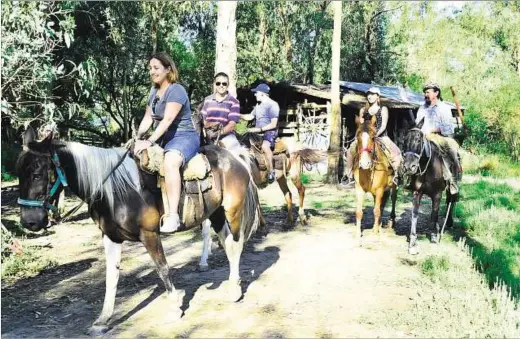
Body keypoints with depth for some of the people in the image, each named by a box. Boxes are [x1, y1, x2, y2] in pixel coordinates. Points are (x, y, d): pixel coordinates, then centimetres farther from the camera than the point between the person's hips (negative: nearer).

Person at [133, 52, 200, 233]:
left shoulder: (176, 90, -14)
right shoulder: (154, 91, 13)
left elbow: (167, 120, -24)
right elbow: (148, 118, 10)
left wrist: (150, 141, -32)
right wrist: (138, 138, -6)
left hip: (184, 136, -9)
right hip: (163, 137, 10)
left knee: (170, 162, -39)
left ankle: (173, 216, -40)